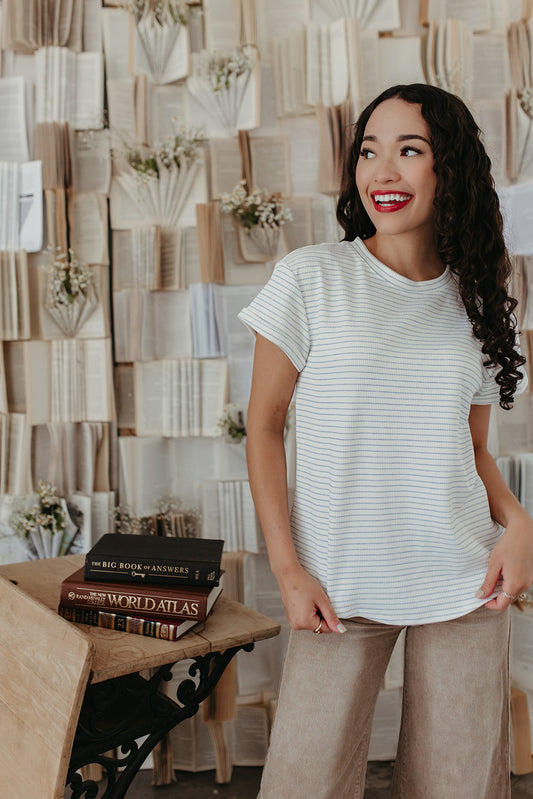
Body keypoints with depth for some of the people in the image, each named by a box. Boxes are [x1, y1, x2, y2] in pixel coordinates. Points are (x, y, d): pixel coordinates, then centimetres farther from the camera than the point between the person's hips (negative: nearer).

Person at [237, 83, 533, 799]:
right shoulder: (310, 278, -6)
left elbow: (474, 447, 13)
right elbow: (263, 424, -2)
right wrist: (288, 569, -8)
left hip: (465, 581, 3)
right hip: (341, 584, -2)